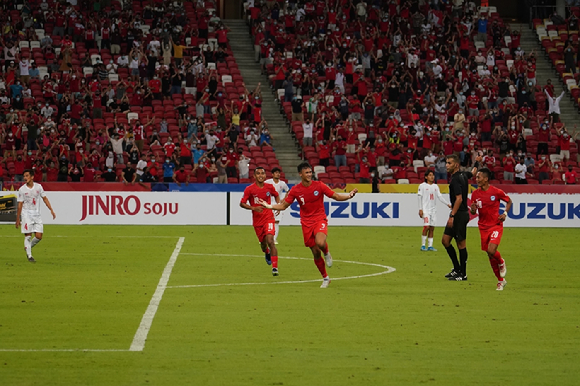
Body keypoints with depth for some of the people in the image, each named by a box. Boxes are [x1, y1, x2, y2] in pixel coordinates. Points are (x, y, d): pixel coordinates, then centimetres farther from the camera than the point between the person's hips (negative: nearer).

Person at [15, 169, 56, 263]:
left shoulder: (38, 187, 3)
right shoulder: (22, 189, -3)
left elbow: (45, 198, 11)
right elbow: (20, 205, 0)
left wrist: (51, 210, 3)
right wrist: (17, 219, -1)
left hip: (37, 215, 3)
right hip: (26, 214, -3)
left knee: (39, 236, -3)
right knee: (28, 236, -7)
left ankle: (29, 247, 24)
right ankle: (29, 256, 1)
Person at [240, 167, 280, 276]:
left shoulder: (270, 187, -1)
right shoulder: (249, 189, -8)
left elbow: (276, 195, 20)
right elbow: (242, 203, -5)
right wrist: (253, 208, -21)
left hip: (268, 218, -1)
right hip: (257, 221, 1)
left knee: (270, 241, -19)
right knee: (263, 243, 12)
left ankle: (275, 267, -17)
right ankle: (267, 253, 52)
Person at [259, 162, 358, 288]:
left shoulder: (319, 186, -5)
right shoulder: (295, 190, -2)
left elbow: (336, 196, -1)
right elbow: (283, 206, 6)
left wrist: (349, 196, -18)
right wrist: (269, 206, -9)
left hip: (320, 220, -2)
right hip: (306, 223, 2)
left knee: (320, 243, -32)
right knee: (316, 253, 3)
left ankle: (327, 254, 4)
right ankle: (325, 278, 20)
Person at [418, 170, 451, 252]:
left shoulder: (435, 186, 13)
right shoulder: (422, 186, -1)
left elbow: (440, 196, 13)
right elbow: (420, 198, -3)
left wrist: (448, 204, 1)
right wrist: (420, 209, -9)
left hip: (433, 209, 5)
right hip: (425, 209, -5)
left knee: (432, 228, 3)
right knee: (427, 226, -15)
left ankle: (430, 246, 6)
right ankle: (423, 245, -7)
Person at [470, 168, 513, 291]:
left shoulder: (496, 192, -9)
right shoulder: (475, 194, 2)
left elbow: (509, 201, 8)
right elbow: (473, 212, 9)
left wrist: (505, 213, -7)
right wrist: (473, 209, -14)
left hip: (496, 225, -4)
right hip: (483, 227, 4)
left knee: (491, 250, -24)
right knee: (490, 257, 6)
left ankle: (501, 263, 10)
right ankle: (501, 280, 20)